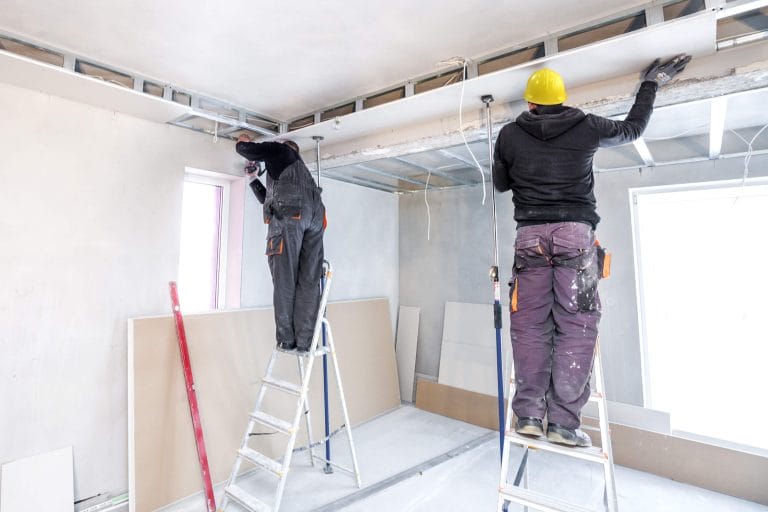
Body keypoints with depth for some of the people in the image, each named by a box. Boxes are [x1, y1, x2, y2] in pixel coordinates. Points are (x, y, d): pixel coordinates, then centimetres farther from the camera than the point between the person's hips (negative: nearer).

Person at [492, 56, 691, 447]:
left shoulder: (509, 135, 9)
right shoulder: (587, 127, 9)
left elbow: (500, 183, 19)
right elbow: (633, 128, 28)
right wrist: (651, 85, 41)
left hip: (530, 236, 1)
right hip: (575, 235, -1)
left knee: (530, 326, 4)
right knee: (576, 327, 0)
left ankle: (529, 415, 5)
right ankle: (563, 421, 0)